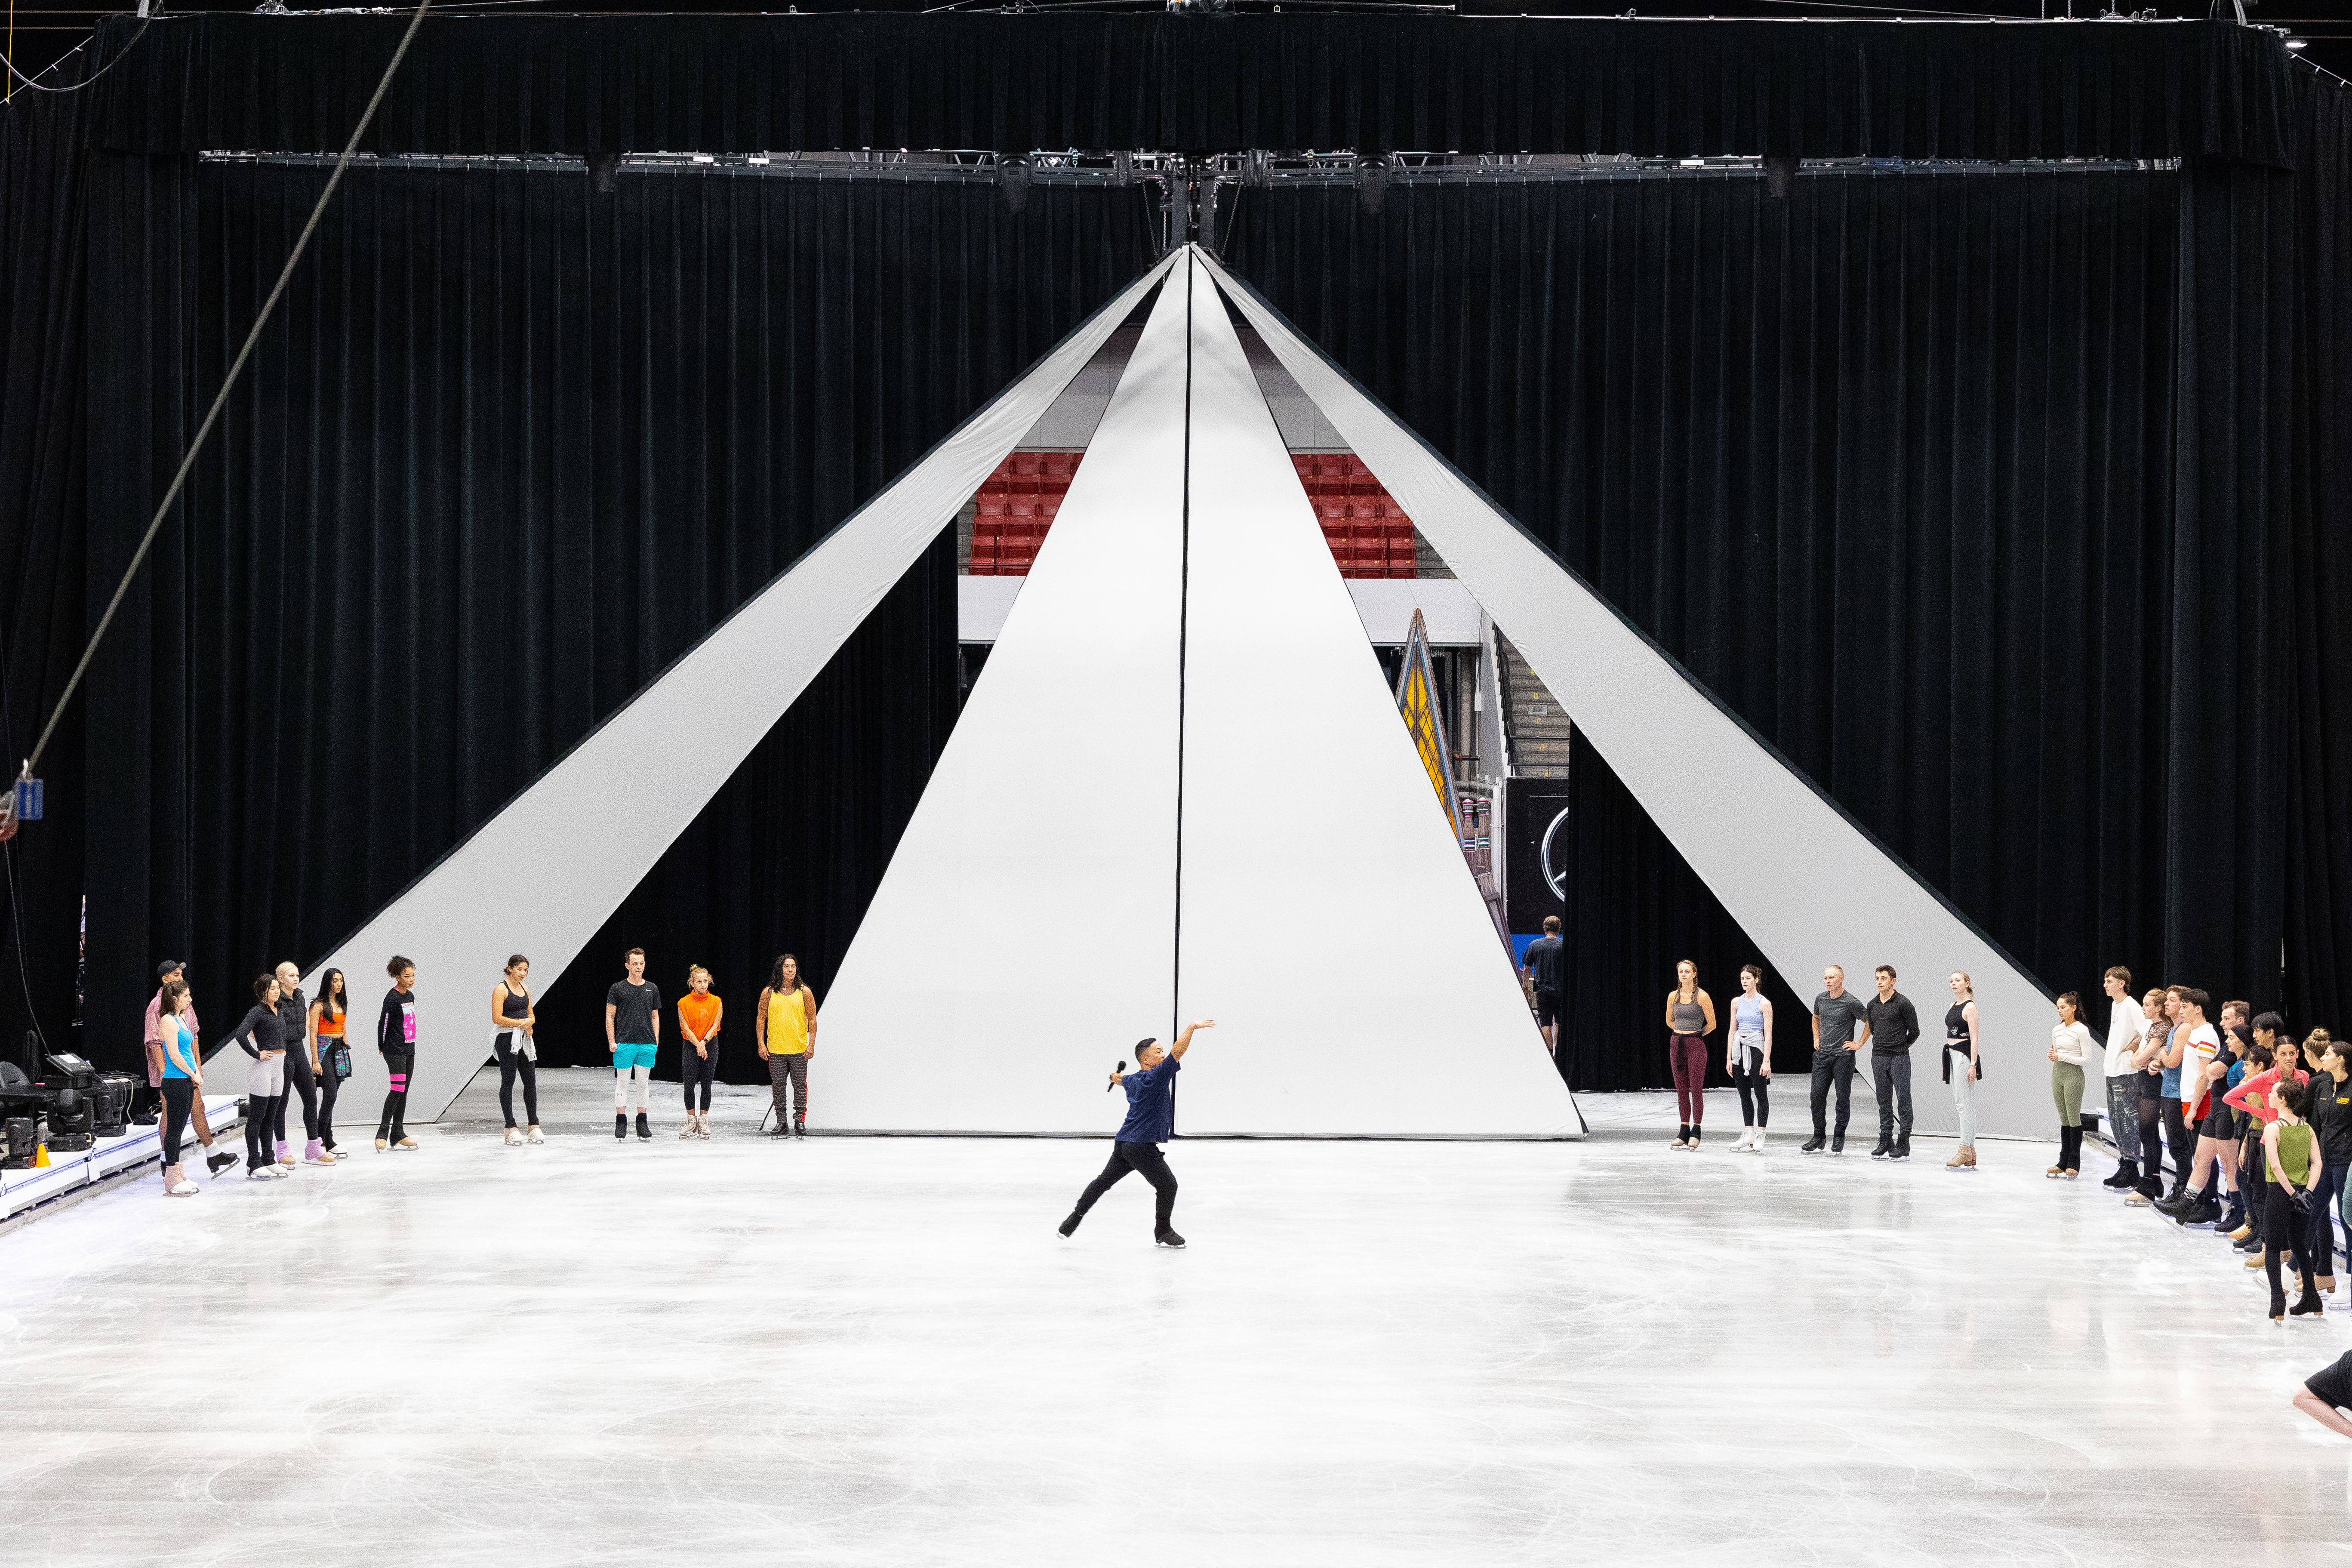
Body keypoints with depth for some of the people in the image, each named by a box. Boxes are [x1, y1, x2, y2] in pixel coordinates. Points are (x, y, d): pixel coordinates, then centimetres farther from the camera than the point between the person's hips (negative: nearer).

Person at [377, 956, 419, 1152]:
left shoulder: (410, 996, 12)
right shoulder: (392, 998, -13)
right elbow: (383, 1023, -10)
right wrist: (382, 1047, -5)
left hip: (409, 1050, 8)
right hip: (395, 1051, -8)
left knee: (404, 1092, 8)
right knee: (397, 1090, -14)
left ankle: (398, 1135, 12)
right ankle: (383, 1133, -10)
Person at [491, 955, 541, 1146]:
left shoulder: (525, 988, 13)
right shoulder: (501, 989, -9)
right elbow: (497, 1018, -15)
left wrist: (529, 1023, -4)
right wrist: (521, 1023, -15)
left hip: (524, 1039, 7)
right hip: (506, 1039, -7)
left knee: (531, 1080, 4)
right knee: (508, 1081, -2)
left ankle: (533, 1125, 10)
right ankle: (511, 1128, 1)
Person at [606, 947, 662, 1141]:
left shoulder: (652, 989, 10)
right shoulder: (618, 989, 0)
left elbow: (655, 1017, 14)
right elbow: (610, 1017, 0)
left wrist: (656, 1040, 5)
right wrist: (611, 1041, -8)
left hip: (647, 1045, 3)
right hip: (624, 1044, -3)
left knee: (643, 1084, 6)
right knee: (623, 1083, 0)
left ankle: (642, 1122, 12)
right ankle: (621, 1122, 5)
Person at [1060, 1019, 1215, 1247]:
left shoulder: (1133, 1080, 13)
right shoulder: (1156, 1077, -15)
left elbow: (1120, 1079, 38)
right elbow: (1177, 1053, -26)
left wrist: (1117, 1078, 63)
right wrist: (1192, 1027, -31)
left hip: (1123, 1143, 9)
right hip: (1141, 1147, -9)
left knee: (1104, 1181, 19)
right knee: (1168, 1185, 1)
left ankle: (1076, 1216, 23)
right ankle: (1162, 1233, 11)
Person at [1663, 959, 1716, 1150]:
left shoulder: (1702, 997, -7)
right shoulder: (1673, 996, 7)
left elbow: (1712, 1024, -1)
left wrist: (1695, 1035, 9)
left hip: (1696, 1045, -5)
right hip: (1676, 1044, 5)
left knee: (1696, 1090, -3)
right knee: (1681, 1090, 6)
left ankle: (1696, 1131, 2)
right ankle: (1684, 1130, 10)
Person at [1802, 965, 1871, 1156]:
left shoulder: (1851, 1003, -9)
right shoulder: (1821, 999, 8)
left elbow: (1869, 1023, -2)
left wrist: (1859, 1044, -3)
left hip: (1843, 1056, -5)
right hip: (1822, 1054, 5)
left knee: (1843, 1097, 1)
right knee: (1817, 1095, 1)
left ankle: (1839, 1137, 10)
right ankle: (1819, 1137, 10)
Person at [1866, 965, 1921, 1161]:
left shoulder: (1903, 1003, -7)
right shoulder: (1873, 1005, 11)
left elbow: (1914, 1031, -3)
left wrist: (1900, 1048, 6)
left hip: (1899, 1058, -6)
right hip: (1878, 1058, 6)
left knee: (1903, 1100, -5)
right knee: (1884, 1101, 9)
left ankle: (1903, 1145, -4)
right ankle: (1885, 1142, 13)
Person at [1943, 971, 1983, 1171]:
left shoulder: (1970, 1007, -9)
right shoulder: (1953, 1006, 16)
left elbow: (1974, 1038, -14)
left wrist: (1973, 1065, -19)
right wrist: (1945, 1062, 20)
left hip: (1964, 1056, -9)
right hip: (1951, 1055, 9)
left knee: (1964, 1104, -10)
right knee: (1959, 1105, 8)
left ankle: (1965, 1151, -10)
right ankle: (1970, 1151, 11)